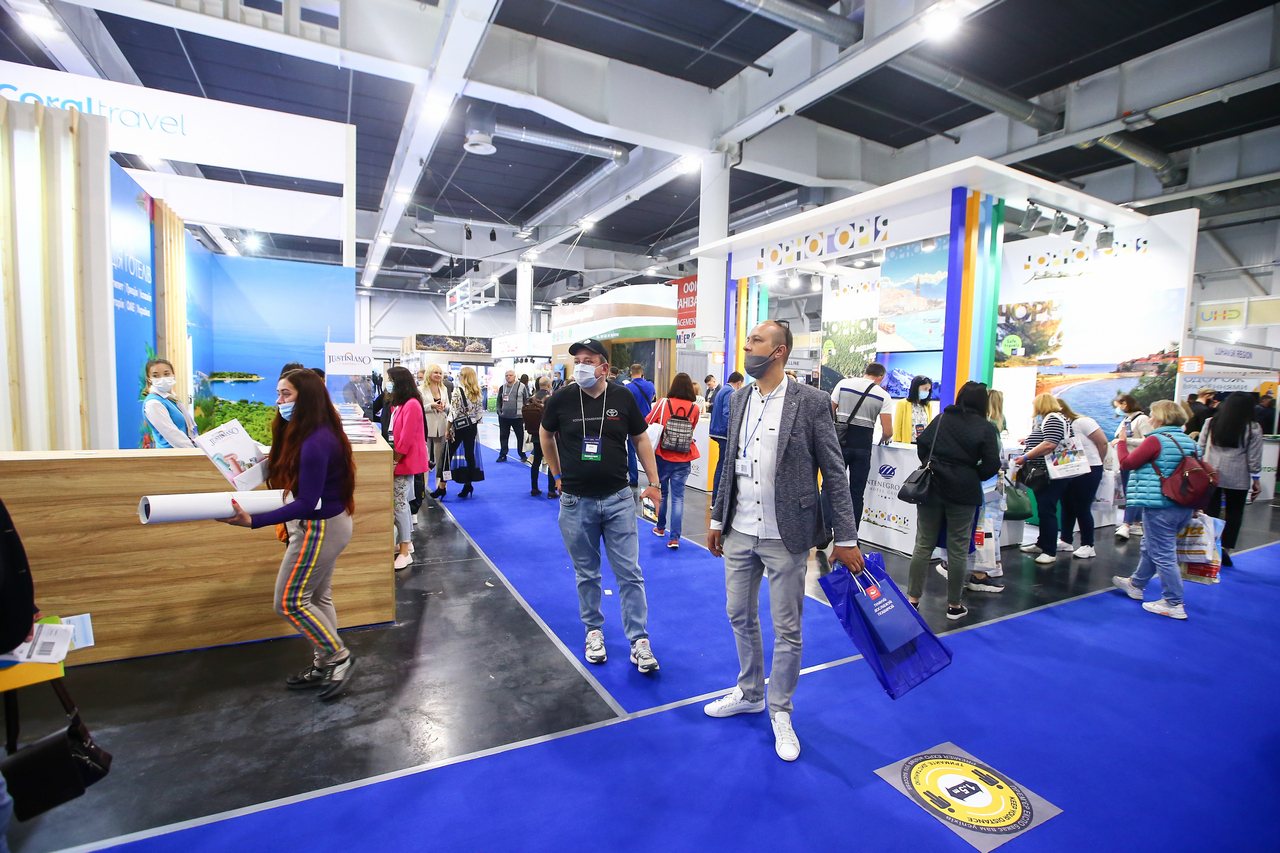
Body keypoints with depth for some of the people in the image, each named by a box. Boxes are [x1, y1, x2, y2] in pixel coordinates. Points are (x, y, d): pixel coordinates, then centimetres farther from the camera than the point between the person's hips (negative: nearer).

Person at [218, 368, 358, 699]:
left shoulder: (315, 442, -25)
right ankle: (324, 666, 30)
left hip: (320, 528, -10)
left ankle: (339, 657, 13)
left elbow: (307, 503, -27)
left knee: (289, 602, 1)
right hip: (325, 525, 10)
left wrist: (253, 521, -30)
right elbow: (295, 478, 11)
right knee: (317, 597, 18)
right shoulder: (316, 435, 5)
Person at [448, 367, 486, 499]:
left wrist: (448, 430, -9)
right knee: (470, 455, 10)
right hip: (472, 427, 5)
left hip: (459, 427, -5)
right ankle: (468, 485, 14)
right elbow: (480, 412, 7)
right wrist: (475, 424, 15)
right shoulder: (478, 393, 5)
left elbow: (453, 412, -14)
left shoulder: (458, 391, -12)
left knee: (448, 455, 3)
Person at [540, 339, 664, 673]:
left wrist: (653, 483, 6)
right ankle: (594, 630, 33)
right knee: (586, 574, 14)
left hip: (618, 498, 0)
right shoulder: (562, 399, -4)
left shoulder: (623, 397, -3)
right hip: (576, 502, 0)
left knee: (630, 573, 3)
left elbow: (640, 439, 8)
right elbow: (546, 435, 15)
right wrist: (557, 474, 15)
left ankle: (639, 640, 15)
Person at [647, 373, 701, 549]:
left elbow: (647, 422, 3)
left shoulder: (664, 403, -9)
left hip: (663, 455, 0)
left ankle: (660, 527, 33)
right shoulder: (695, 408, -4)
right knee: (678, 497, 3)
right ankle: (674, 537, -2)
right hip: (683, 458, 0)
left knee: (662, 493, 17)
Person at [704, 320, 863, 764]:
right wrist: (717, 519, 13)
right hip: (739, 534, 5)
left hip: (785, 538, -5)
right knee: (740, 617, 19)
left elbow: (834, 473, -8)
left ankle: (780, 711, 32)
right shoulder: (738, 398, 5)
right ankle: (749, 693, 42)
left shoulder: (811, 402, -11)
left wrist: (845, 539, -8)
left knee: (787, 630, 9)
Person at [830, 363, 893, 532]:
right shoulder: (883, 395, 0)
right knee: (856, 494, 9)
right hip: (863, 446, 0)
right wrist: (883, 439, 18)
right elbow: (888, 432, -4)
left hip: (840, 442, 0)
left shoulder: (843, 383, 3)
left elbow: (829, 413, 2)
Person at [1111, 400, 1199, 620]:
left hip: (1160, 507, -9)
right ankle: (1136, 584, 38)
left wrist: (1122, 441, 1)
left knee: (1163, 554, 0)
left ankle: (1174, 604, 6)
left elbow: (1127, 463, -11)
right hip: (1185, 507, 9)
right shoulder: (1189, 442, 9)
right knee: (1151, 546, 22)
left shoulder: (1156, 440, -16)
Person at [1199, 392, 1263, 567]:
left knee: (1210, 511, 7)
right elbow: (1254, 457, -2)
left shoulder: (1210, 423, 0)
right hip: (1238, 479, -1)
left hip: (1210, 475, 1)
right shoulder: (1253, 428, -4)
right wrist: (1256, 479, 6)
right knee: (1234, 513, 9)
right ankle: (1225, 549, 6)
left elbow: (1200, 448, 4)